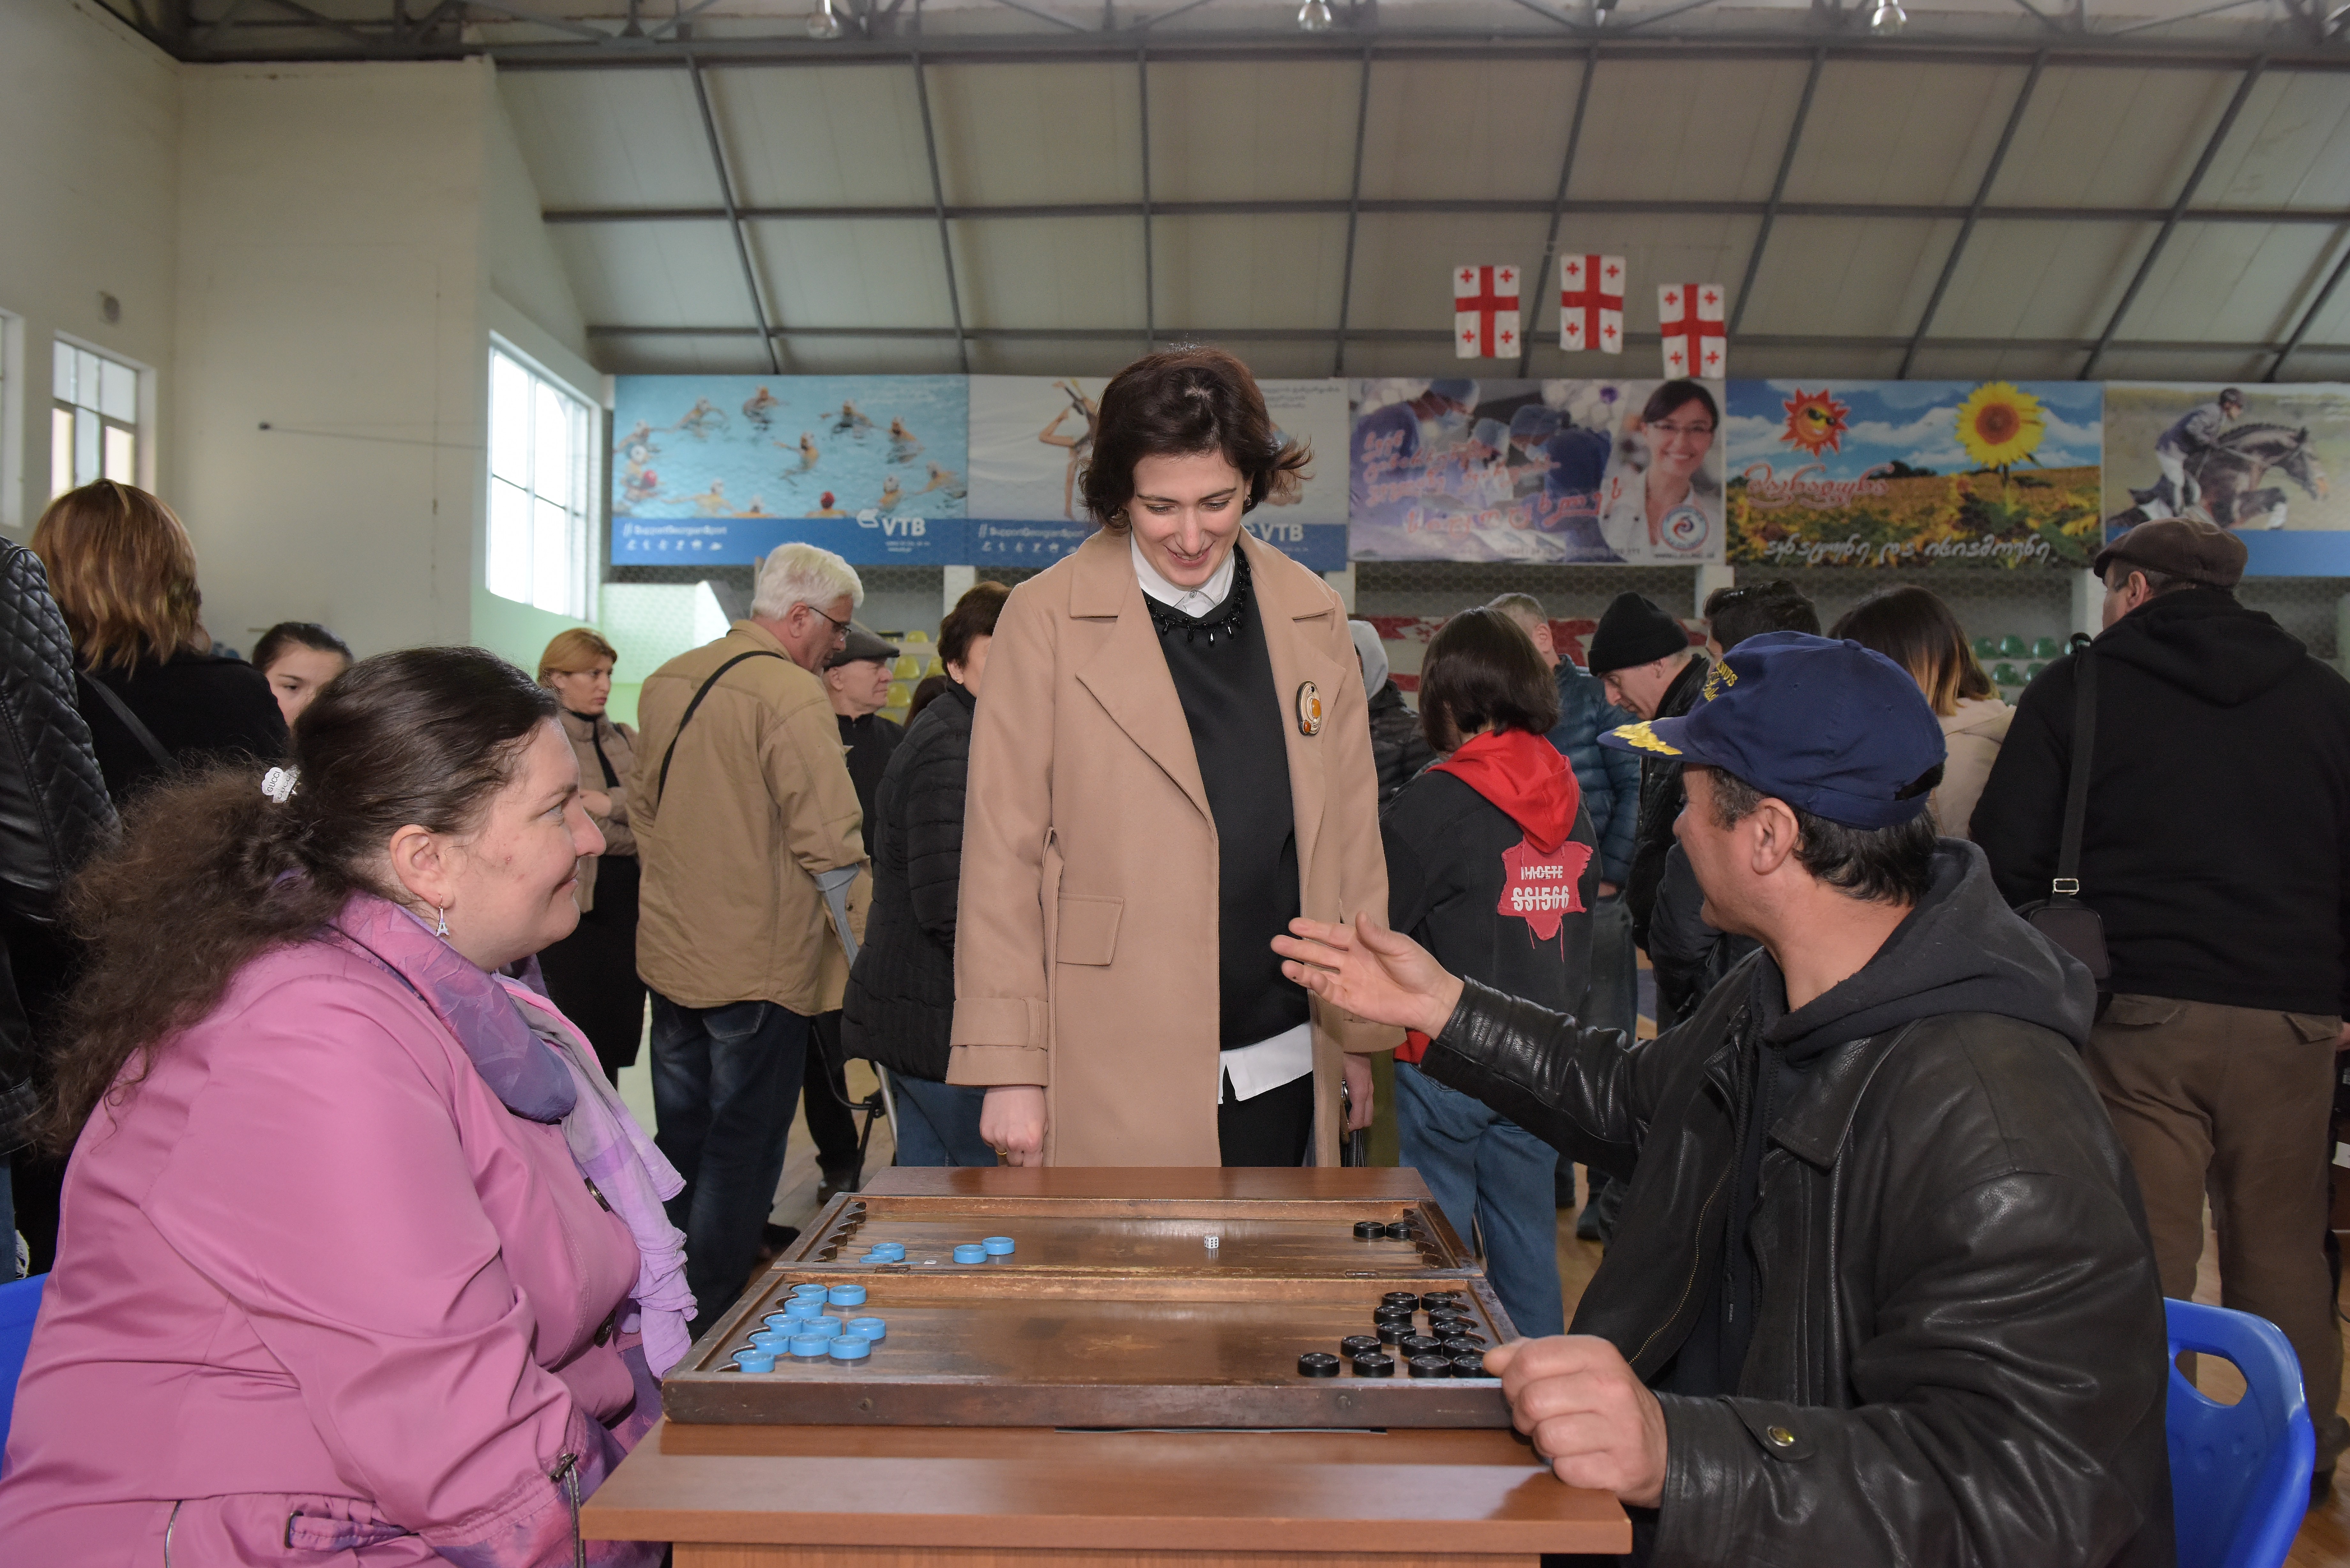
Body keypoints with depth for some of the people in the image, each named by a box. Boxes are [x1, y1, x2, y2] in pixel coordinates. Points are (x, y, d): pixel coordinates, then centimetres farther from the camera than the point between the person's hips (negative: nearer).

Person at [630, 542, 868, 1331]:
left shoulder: (664, 683, 7)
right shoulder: (791, 694, -18)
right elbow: (830, 847, -21)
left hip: (670, 952, 8)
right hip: (758, 963, -8)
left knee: (681, 1140, 19)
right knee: (742, 1153, 4)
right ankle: (710, 1331, 12)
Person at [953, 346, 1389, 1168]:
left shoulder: (1314, 615, 7)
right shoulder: (1047, 619, -4)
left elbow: (1351, 838, 11)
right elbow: (1001, 858, -4)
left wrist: (1360, 1033, 11)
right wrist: (1009, 1068, -7)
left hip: (1281, 1073, 4)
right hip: (1115, 1082, -3)